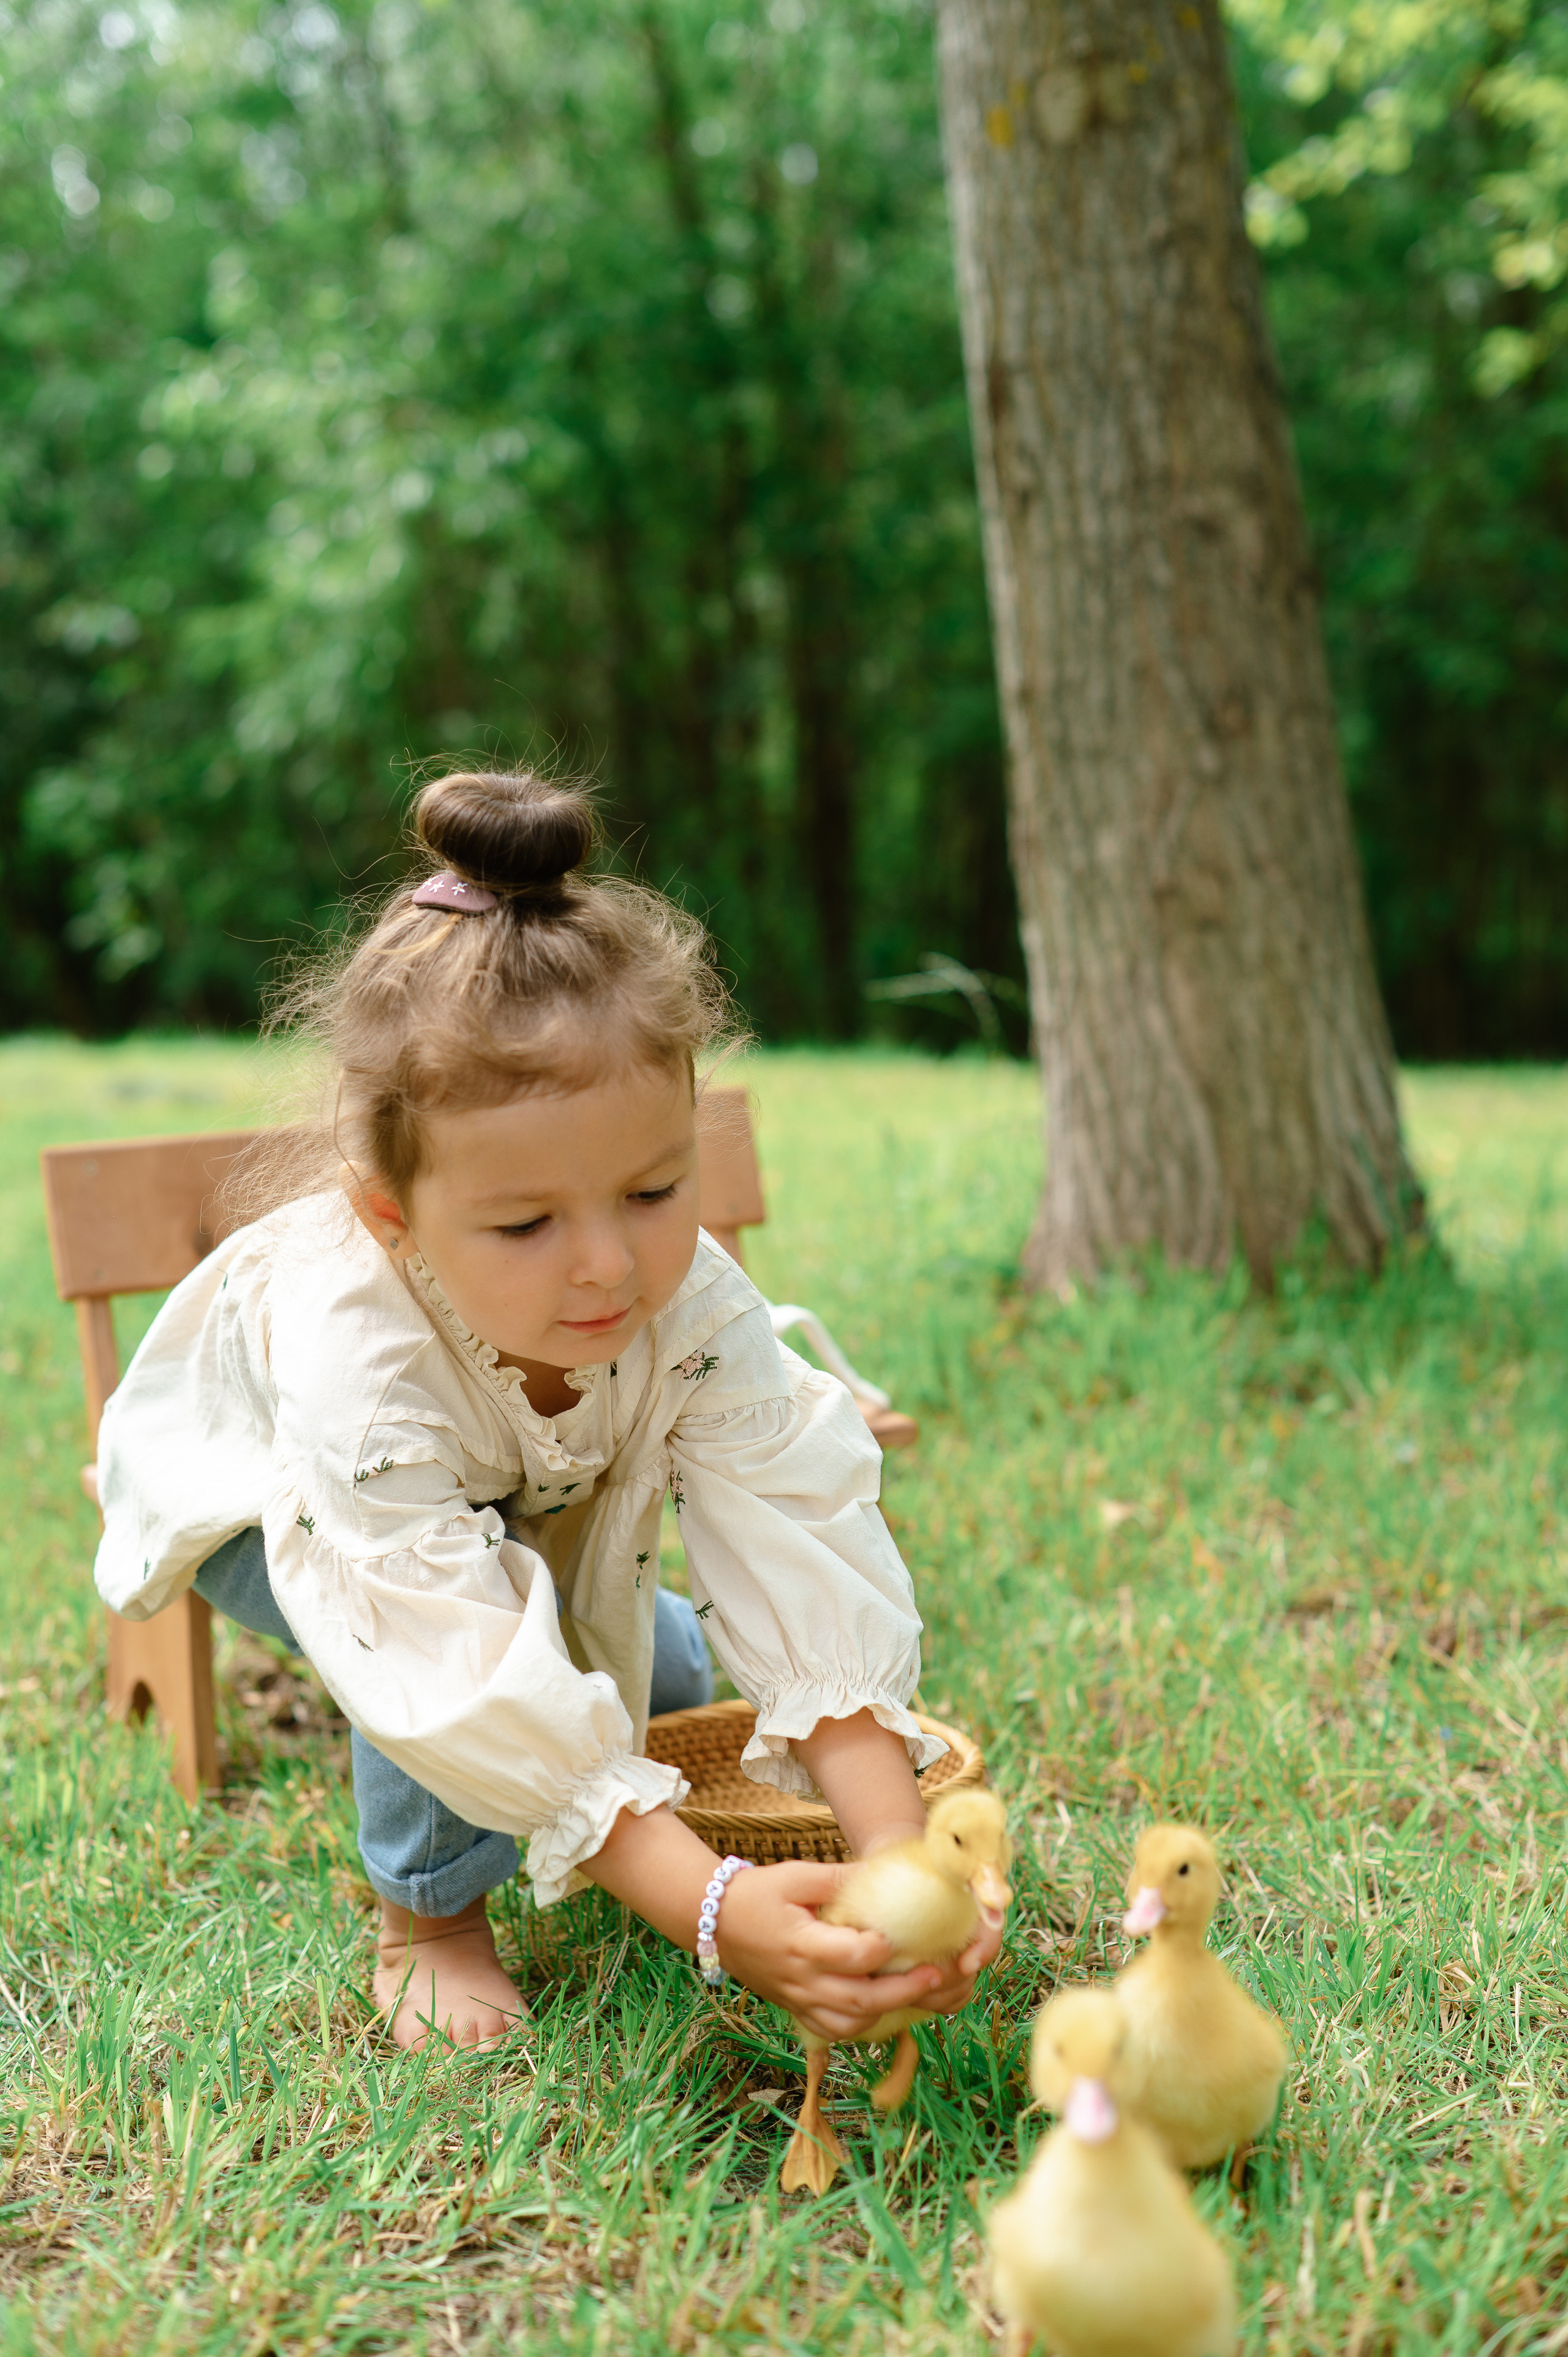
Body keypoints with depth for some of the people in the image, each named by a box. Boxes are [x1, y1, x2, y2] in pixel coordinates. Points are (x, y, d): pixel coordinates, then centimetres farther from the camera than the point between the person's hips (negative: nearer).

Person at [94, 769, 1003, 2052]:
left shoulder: (693, 1301, -35)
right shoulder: (354, 1357, -47)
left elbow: (808, 1572, -38)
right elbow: (484, 1688, -49)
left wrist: (903, 1863, -50)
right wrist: (717, 1910, -56)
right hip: (253, 1485, -5)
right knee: (449, 1651, -33)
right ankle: (429, 1917, -5)